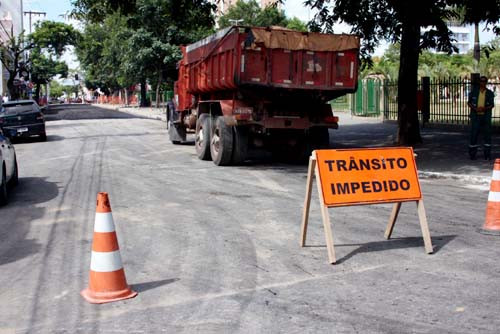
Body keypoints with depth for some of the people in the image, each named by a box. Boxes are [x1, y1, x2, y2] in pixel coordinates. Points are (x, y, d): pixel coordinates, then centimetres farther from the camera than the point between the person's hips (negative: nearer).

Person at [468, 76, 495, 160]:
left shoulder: (490, 93, 5)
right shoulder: (474, 91, 4)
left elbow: (492, 105, 2)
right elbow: (469, 102, 5)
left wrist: (484, 108, -18)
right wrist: (475, 109, -13)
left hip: (486, 117, 1)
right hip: (475, 116, -1)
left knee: (487, 135, 3)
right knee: (474, 134, -2)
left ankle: (487, 155, 10)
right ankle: (472, 154, 7)